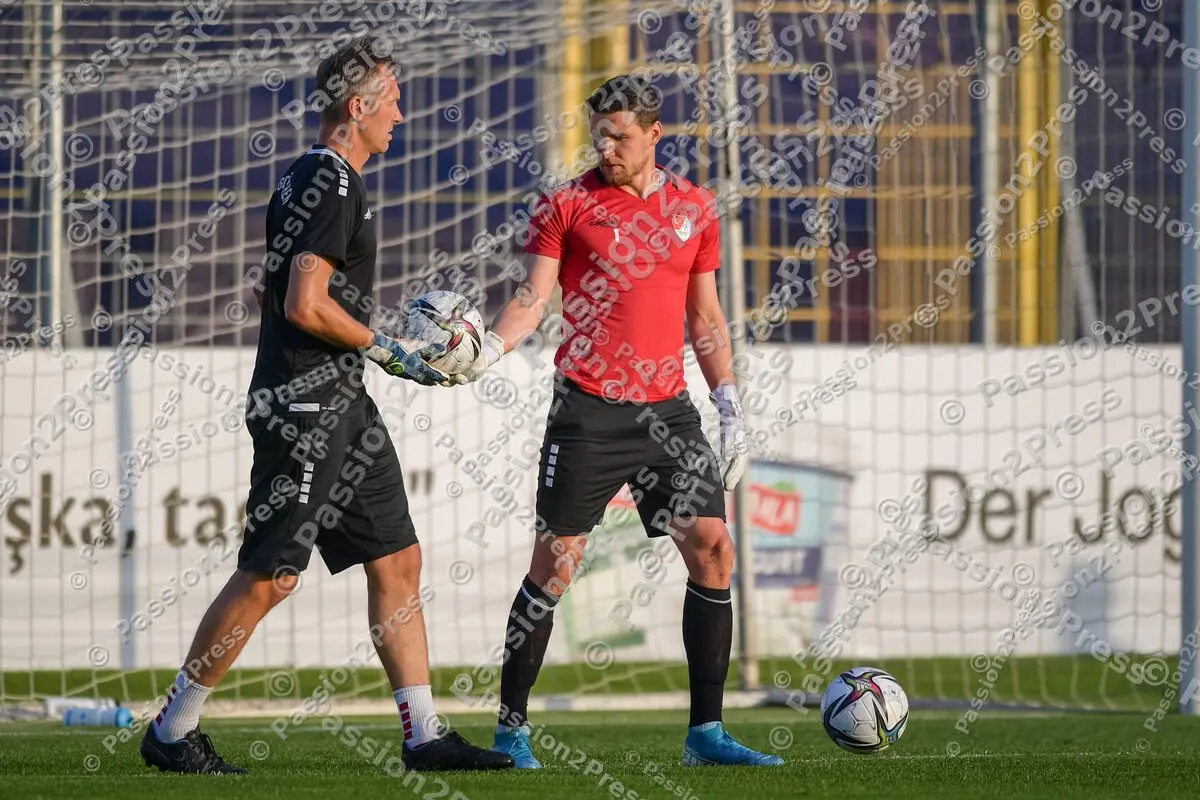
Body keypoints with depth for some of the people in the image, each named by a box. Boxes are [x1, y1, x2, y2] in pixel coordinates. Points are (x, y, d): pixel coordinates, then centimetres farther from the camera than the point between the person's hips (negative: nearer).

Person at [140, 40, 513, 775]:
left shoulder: (306, 179, 16)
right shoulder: (335, 185, -15)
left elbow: (276, 294, 23)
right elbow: (305, 306, -21)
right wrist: (387, 351, -11)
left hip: (341, 407, 11)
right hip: (307, 405, -11)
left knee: (397, 560, 8)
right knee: (270, 575, -6)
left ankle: (424, 735, 9)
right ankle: (173, 732, 3)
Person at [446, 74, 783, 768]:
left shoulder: (695, 209, 11)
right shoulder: (567, 204, 1)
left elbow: (706, 318, 16)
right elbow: (534, 299, -2)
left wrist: (731, 408, 11)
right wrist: (486, 351, -20)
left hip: (668, 410, 4)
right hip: (589, 410, -3)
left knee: (713, 549, -4)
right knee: (555, 565, -5)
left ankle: (707, 731, 3)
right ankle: (512, 729, 6)